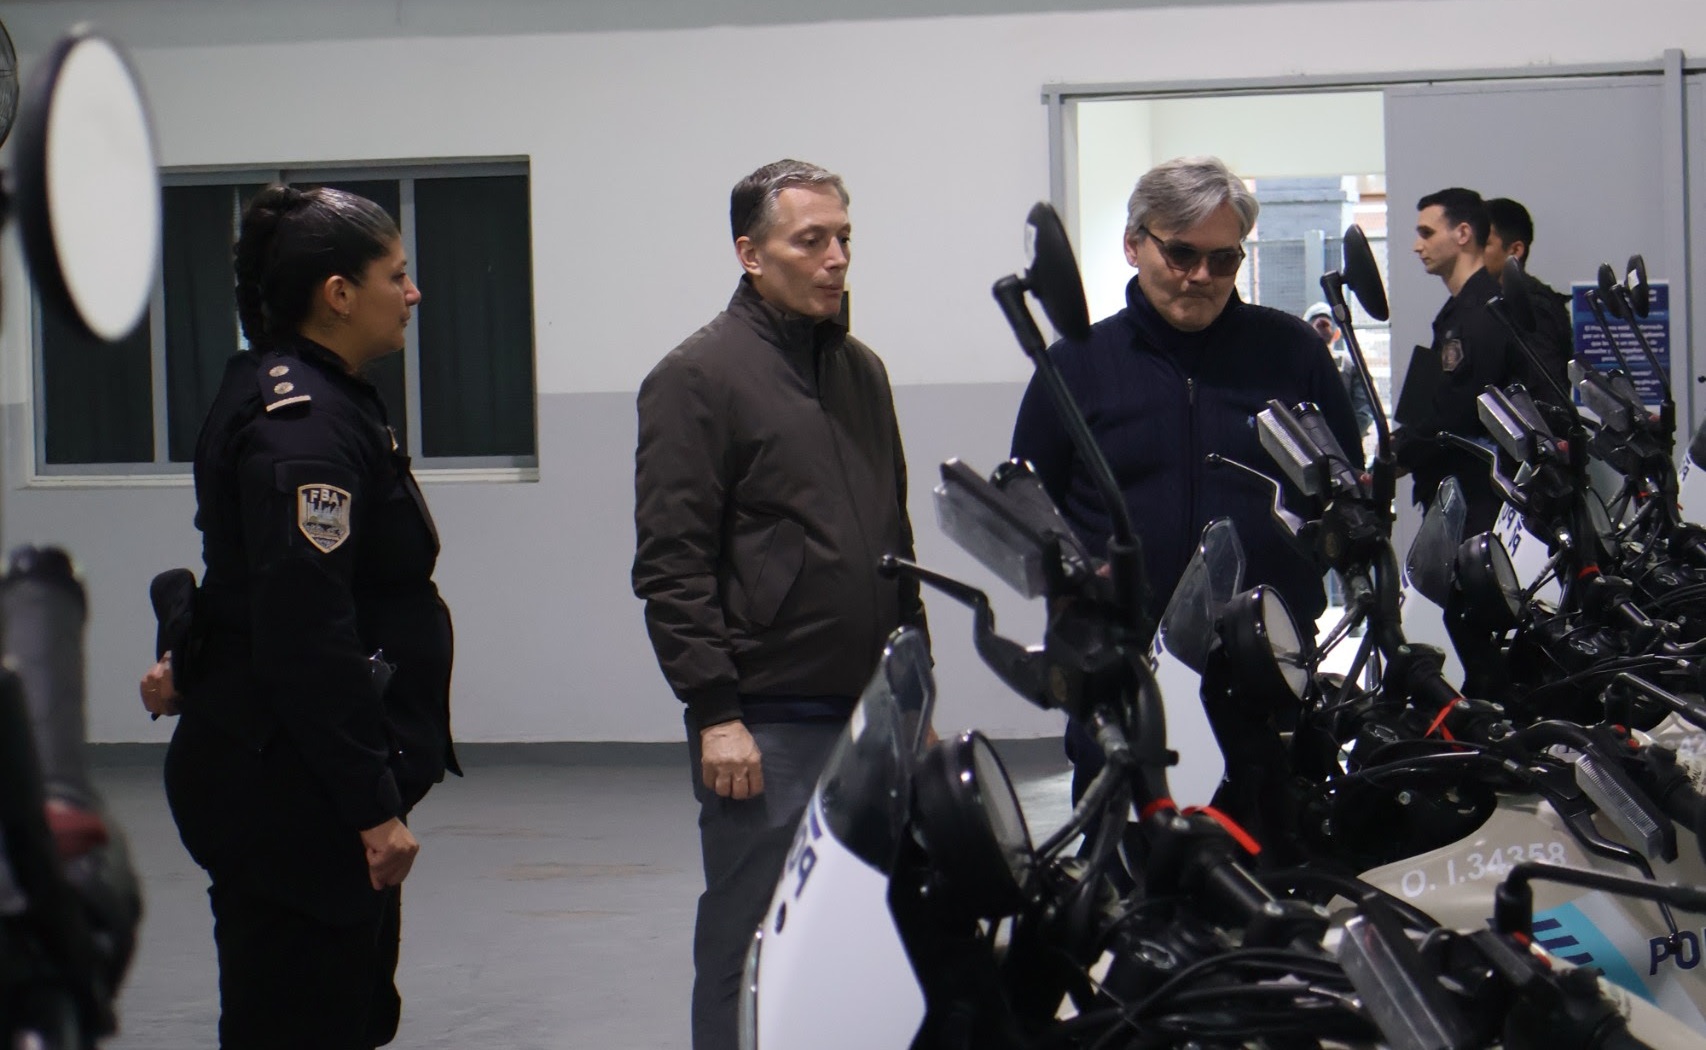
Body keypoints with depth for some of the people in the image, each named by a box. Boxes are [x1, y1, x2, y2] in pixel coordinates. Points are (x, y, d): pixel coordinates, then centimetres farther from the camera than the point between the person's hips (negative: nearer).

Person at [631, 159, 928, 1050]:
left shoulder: (860, 370, 16)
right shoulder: (699, 377, -7)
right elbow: (671, 566, -12)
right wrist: (715, 713, -16)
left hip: (869, 716, 7)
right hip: (767, 727, -7)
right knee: (755, 948, -4)